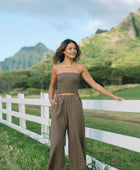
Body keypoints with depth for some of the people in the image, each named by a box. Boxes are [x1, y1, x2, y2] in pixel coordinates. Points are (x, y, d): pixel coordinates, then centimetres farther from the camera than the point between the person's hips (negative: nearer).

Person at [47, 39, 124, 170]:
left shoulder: (80, 67, 5)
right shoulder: (56, 68, 7)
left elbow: (94, 84, 5)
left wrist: (113, 96, 1)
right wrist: (51, 99, 0)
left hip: (74, 104, 0)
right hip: (59, 105, 0)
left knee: (76, 138, -2)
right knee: (57, 140, -4)